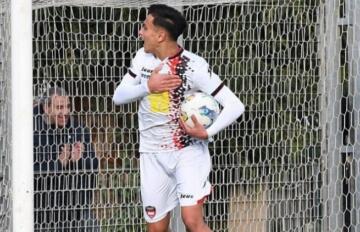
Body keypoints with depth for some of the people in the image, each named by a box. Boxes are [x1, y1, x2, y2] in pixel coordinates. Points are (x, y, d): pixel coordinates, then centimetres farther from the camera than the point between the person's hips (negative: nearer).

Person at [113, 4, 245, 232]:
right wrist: (147, 87, -16)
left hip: (189, 151, -5)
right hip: (153, 154, 5)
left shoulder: (194, 66, -17)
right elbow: (118, 96, 2)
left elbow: (235, 106, -17)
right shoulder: (143, 57, 0)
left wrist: (207, 133, -30)